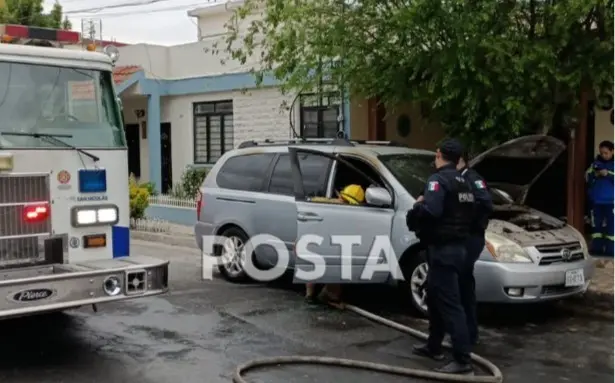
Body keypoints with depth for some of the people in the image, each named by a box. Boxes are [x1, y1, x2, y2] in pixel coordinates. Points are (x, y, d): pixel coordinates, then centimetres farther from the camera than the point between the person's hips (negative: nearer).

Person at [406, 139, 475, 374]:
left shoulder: (439, 180, -14)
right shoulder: (463, 182, 16)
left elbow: (430, 211, -31)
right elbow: (470, 214, 21)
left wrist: (417, 207, -10)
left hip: (443, 249, -10)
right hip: (457, 246, 10)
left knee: (450, 304, -8)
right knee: (436, 298, 21)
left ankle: (462, 360, -8)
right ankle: (434, 347, 31)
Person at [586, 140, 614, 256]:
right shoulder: (596, 163, 9)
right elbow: (587, 177, 6)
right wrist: (594, 174, -13)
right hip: (596, 200, 4)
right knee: (596, 224, 8)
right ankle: (597, 247, 16)